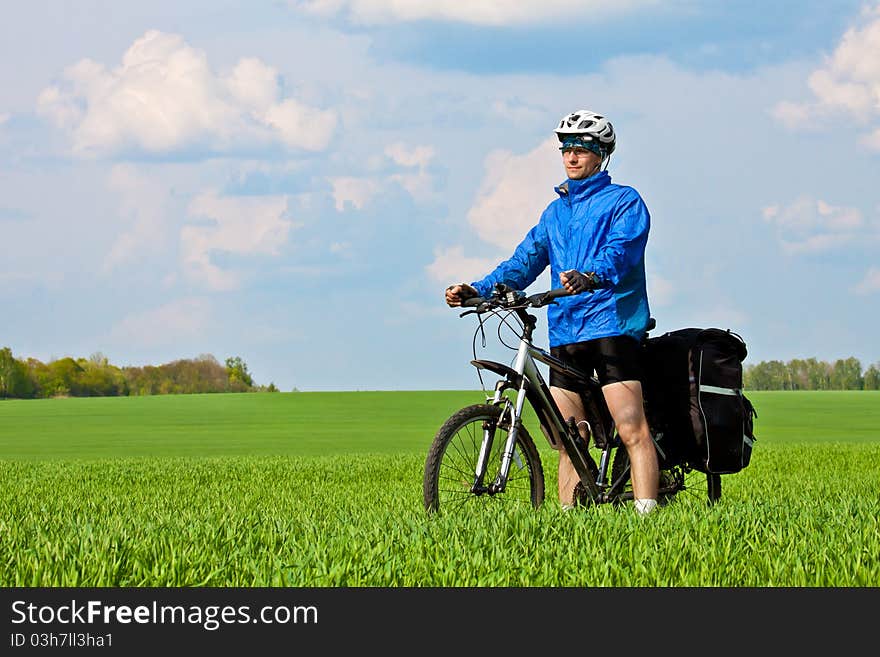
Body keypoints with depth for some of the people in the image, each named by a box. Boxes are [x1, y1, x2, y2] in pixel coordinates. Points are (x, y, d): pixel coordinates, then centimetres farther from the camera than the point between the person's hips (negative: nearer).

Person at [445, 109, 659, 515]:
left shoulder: (624, 202, 2)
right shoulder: (556, 211, 23)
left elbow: (620, 251, -16)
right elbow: (526, 260, 17)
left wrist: (590, 277, -38)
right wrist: (477, 290, 1)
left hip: (611, 326, -7)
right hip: (564, 332, 7)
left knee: (632, 431, -15)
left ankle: (646, 516, -20)